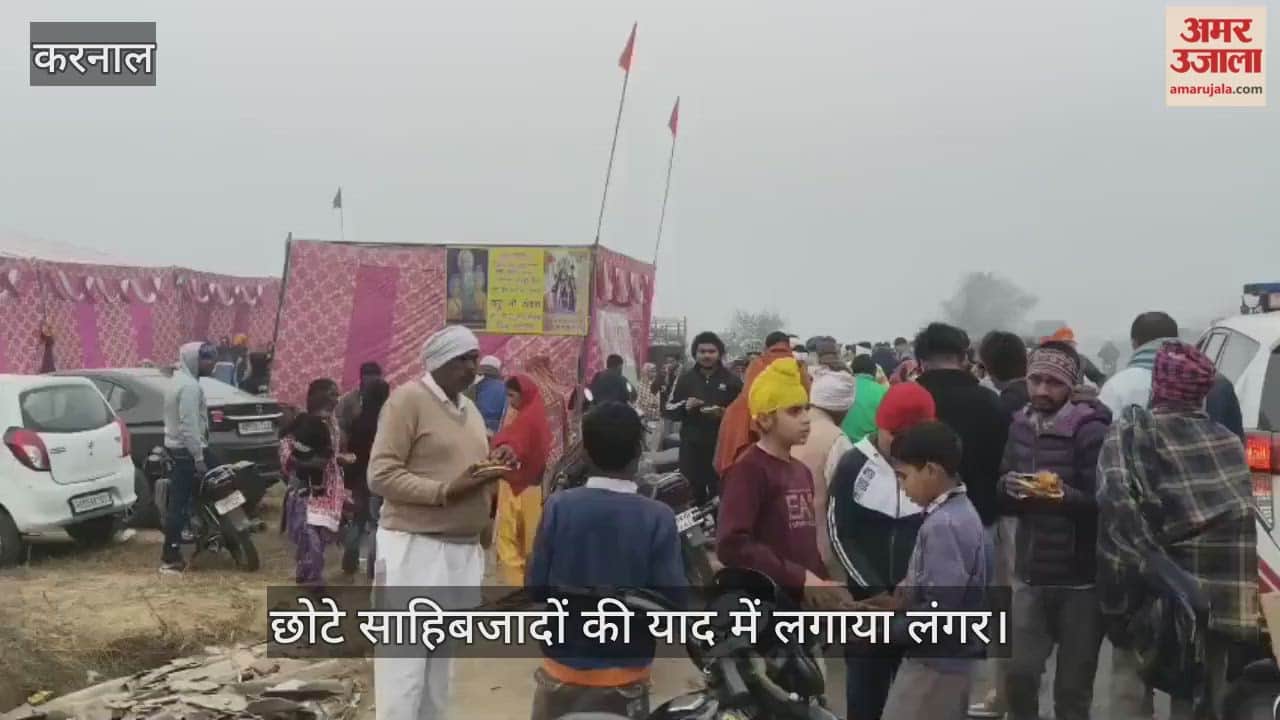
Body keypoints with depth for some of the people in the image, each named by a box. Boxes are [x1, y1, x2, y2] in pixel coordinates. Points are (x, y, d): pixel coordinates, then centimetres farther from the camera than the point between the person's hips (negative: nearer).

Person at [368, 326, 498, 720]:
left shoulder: (469, 407, 16)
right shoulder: (407, 399, -8)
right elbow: (381, 476, -14)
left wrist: (490, 473, 2)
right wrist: (446, 491, -22)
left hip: (463, 549, 8)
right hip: (414, 546, -8)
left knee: (440, 663, 14)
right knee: (404, 664, -6)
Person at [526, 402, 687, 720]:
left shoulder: (558, 506, -10)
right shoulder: (658, 518, -14)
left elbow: (535, 586, -3)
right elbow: (672, 601, -11)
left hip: (561, 671, 1)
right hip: (624, 678, -1)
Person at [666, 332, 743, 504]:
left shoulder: (732, 380, 5)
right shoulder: (685, 379, 10)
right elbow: (669, 410, 10)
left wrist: (725, 414, -15)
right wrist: (685, 406, -10)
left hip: (722, 447, -2)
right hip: (692, 447, 2)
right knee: (694, 496, 4)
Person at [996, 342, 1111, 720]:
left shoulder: (1089, 429, -11)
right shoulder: (1020, 425, 6)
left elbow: (1101, 502, -17)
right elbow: (1003, 498, 9)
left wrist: (1066, 494, -35)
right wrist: (1009, 487, -13)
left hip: (1080, 577, -4)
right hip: (1030, 572, 4)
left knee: (1073, 686, 5)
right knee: (1019, 674, 0)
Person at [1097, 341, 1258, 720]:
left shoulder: (1132, 430, -4)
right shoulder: (1227, 440, 8)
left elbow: (1117, 502, -18)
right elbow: (1241, 515, 3)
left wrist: (1149, 565, -17)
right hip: (1217, 594, 3)